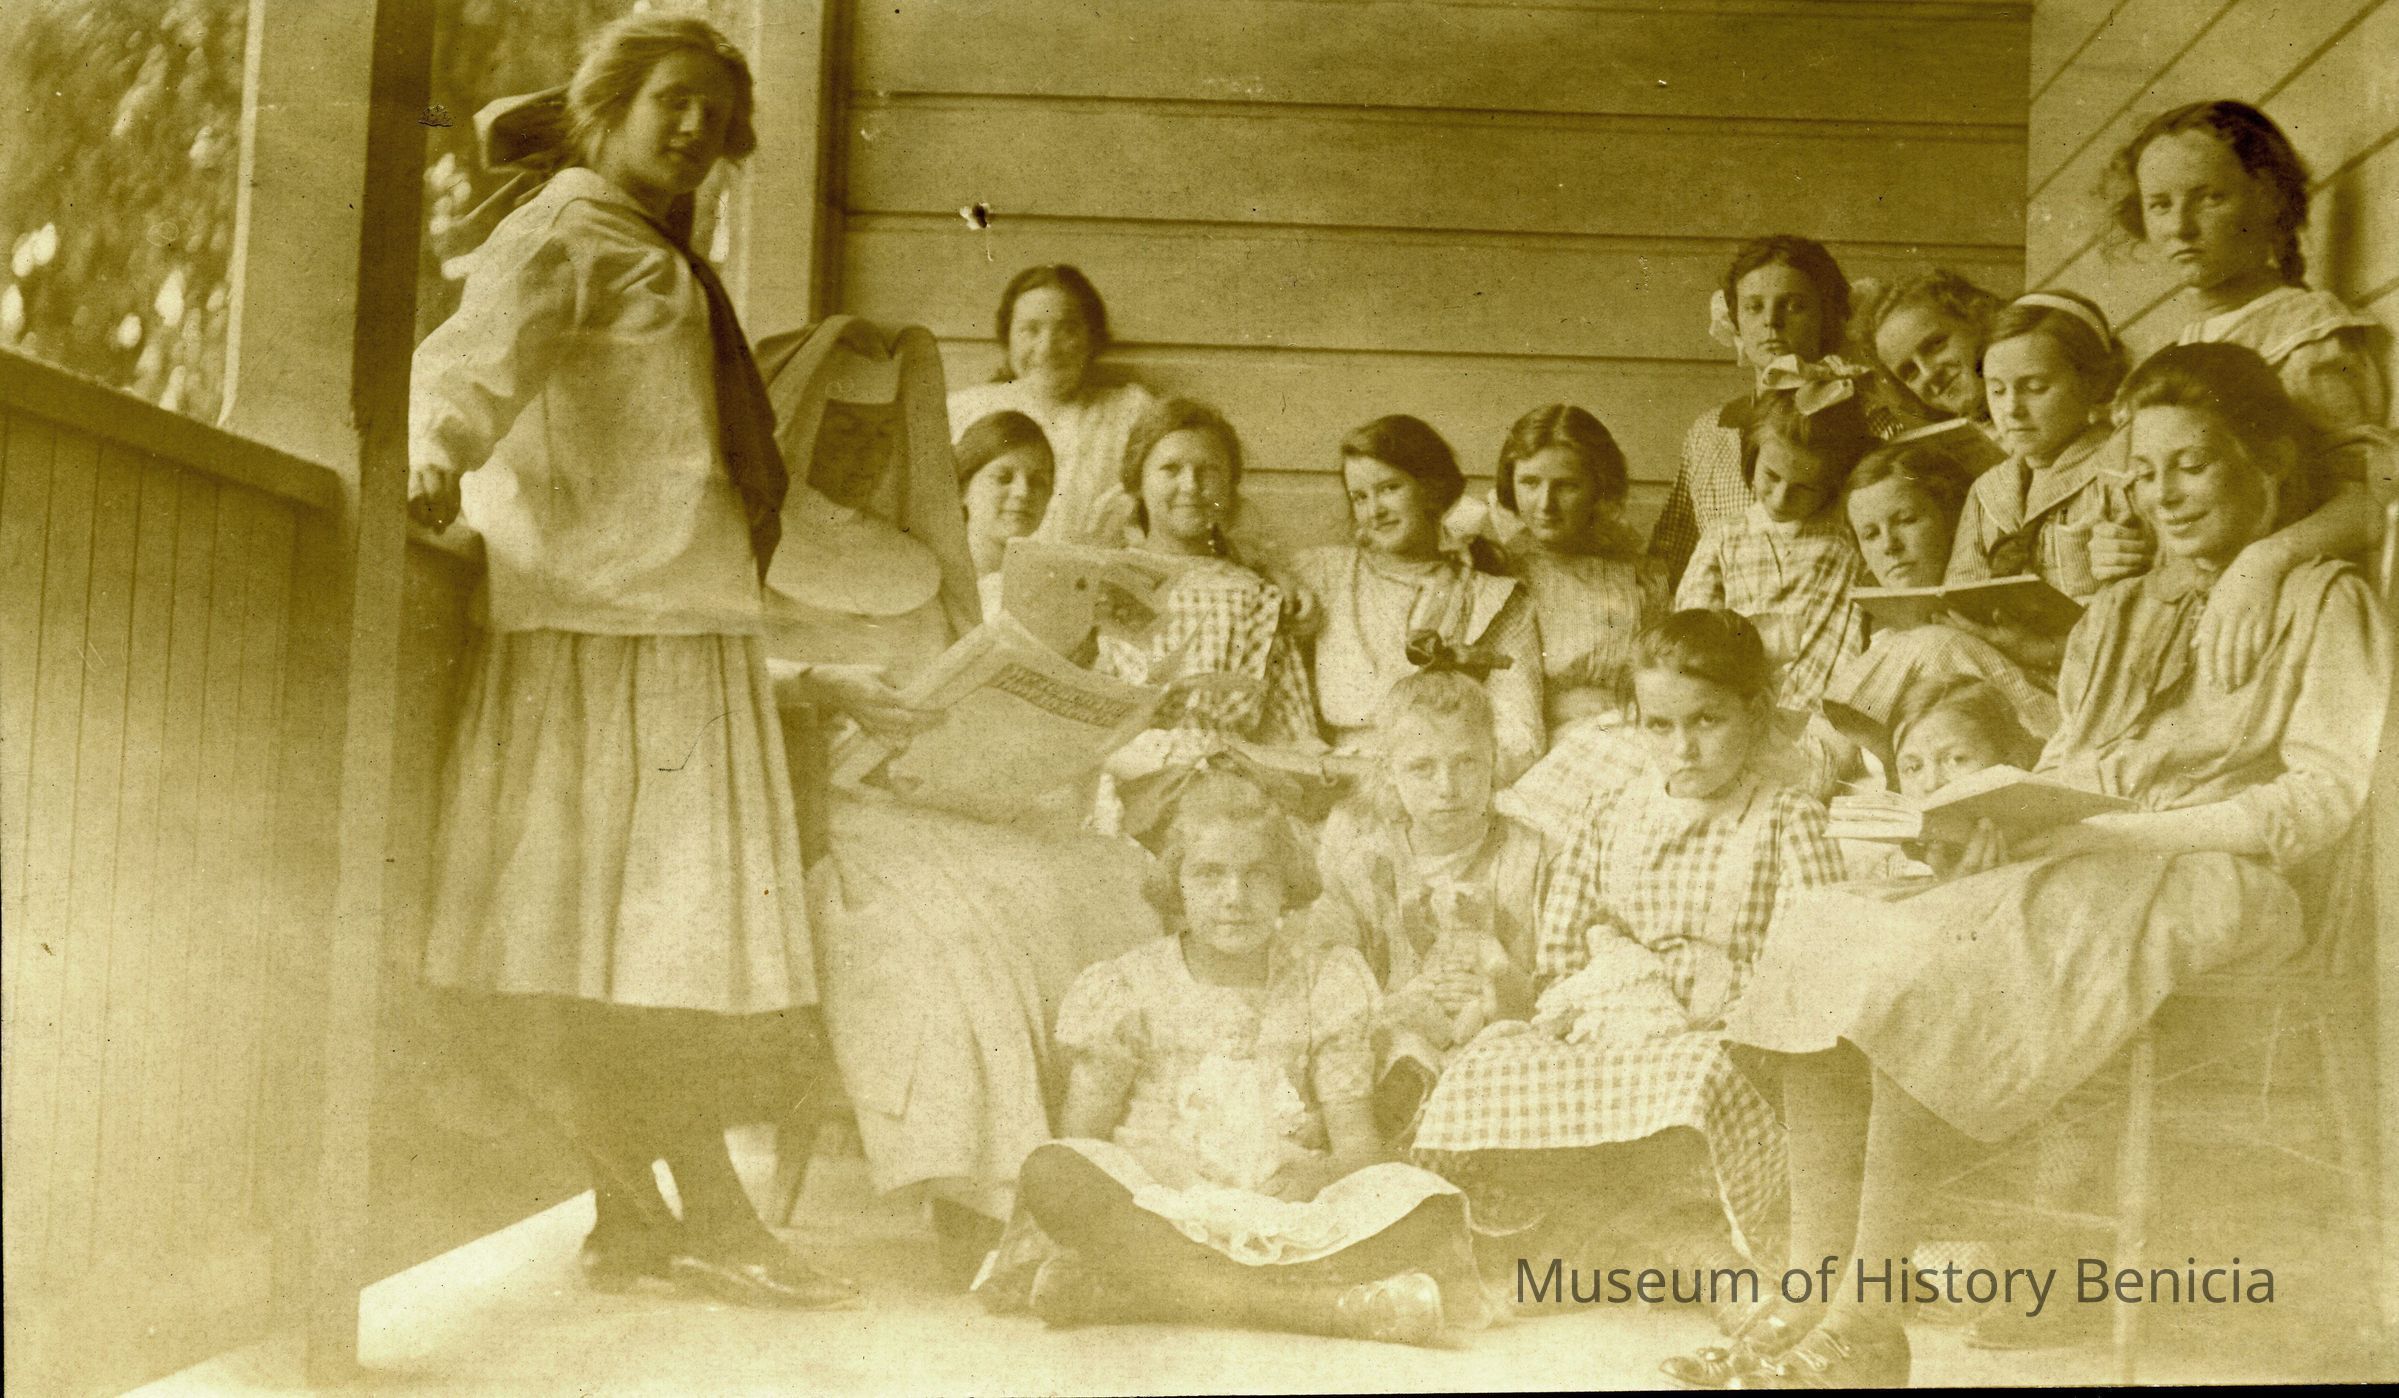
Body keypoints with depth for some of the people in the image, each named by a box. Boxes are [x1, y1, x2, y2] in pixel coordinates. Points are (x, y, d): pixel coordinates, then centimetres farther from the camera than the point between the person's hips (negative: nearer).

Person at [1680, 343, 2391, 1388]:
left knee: (1918, 965, -32)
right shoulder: (2116, 615, 29)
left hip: (2214, 889, -7)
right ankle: (1810, 1299, -26)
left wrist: (2125, 828, -14)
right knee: (1820, 931, -20)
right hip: (2072, 877, 7)